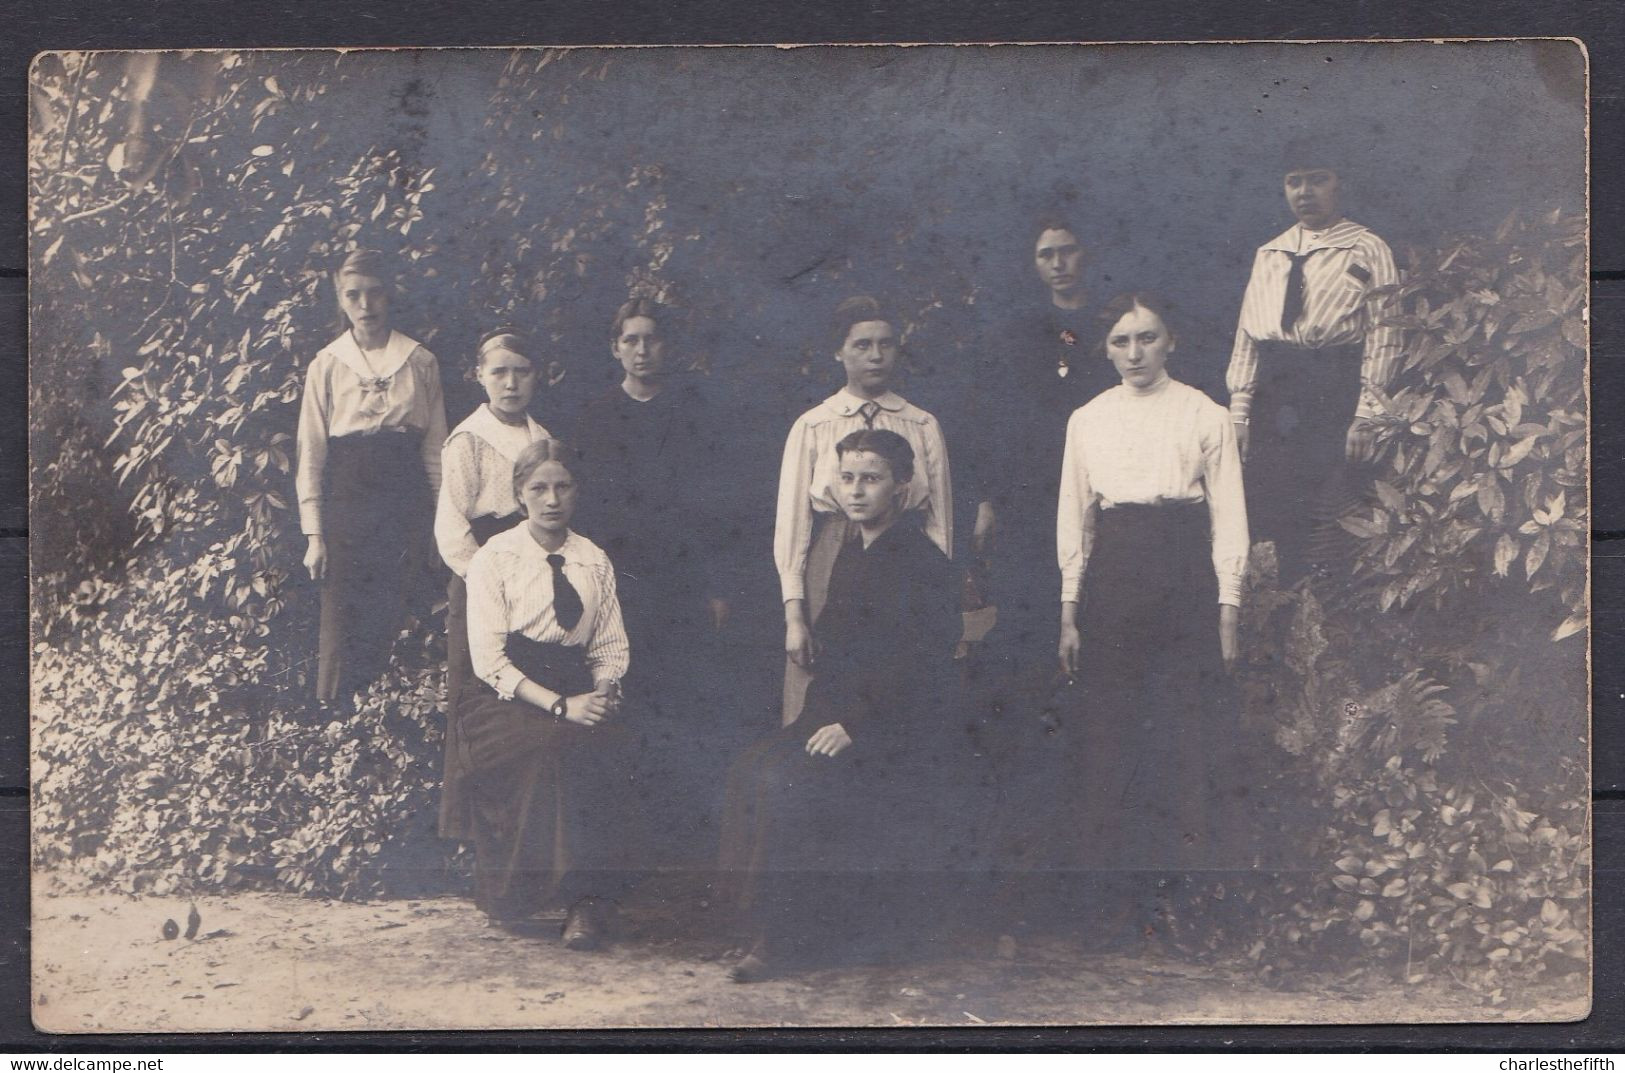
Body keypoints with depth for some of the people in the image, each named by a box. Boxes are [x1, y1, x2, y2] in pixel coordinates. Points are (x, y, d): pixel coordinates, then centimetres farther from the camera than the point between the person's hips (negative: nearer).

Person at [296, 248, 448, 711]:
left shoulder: (421, 363, 6)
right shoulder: (327, 365, 3)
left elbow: (435, 447, 7)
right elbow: (311, 454, 3)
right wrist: (314, 535, -1)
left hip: (404, 499, 1)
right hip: (347, 496, -1)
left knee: (388, 619, 0)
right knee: (342, 620, -3)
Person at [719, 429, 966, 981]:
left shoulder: (923, 562, -13)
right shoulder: (851, 553, 13)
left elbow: (921, 667, -18)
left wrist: (855, 727, -21)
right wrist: (816, 717, 4)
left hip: (906, 734, -8)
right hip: (843, 715, 8)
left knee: (789, 784, -25)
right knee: (752, 770, -9)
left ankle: (783, 940, -13)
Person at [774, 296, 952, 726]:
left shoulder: (924, 428, 6)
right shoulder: (812, 428, 2)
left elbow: (940, 522, 7)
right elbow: (791, 520, 1)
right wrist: (793, 615, -5)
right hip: (831, 572, -1)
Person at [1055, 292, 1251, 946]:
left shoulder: (1205, 416, 3)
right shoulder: (1087, 420, 10)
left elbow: (1229, 517, 3)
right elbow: (1073, 517, 12)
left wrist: (1228, 609, -3)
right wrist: (1069, 611, 7)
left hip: (1185, 576, -2)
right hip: (1112, 578, 2)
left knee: (1192, 738, -5)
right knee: (1106, 738, 2)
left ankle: (1198, 877, 5)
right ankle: (1110, 869, 13)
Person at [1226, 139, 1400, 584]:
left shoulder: (1367, 251, 1)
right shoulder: (1269, 255, 17)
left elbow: (1383, 335, -4)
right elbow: (1246, 332, 16)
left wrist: (1366, 415, -12)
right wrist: (1239, 410, 7)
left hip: (1335, 395, -5)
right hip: (1274, 394, 5)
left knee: (1324, 524, -8)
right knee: (1269, 513, 3)